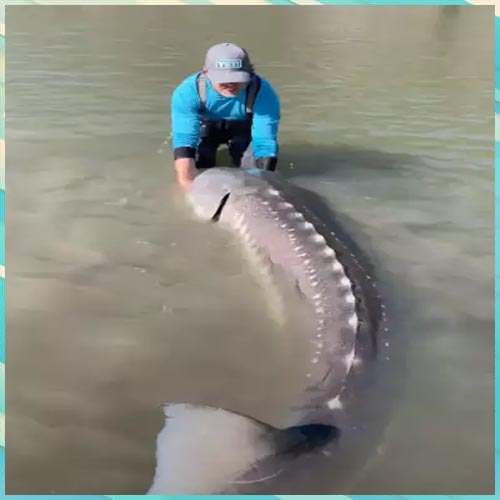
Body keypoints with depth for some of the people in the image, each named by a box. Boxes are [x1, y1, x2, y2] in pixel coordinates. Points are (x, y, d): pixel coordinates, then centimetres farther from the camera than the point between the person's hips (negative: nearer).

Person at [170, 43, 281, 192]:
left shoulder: (262, 92, -38)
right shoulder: (188, 92, -36)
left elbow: (265, 142, -37)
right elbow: (184, 140, -40)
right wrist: (188, 183, -53)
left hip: (243, 127, 0)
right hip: (205, 126, 1)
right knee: (198, 169, -13)